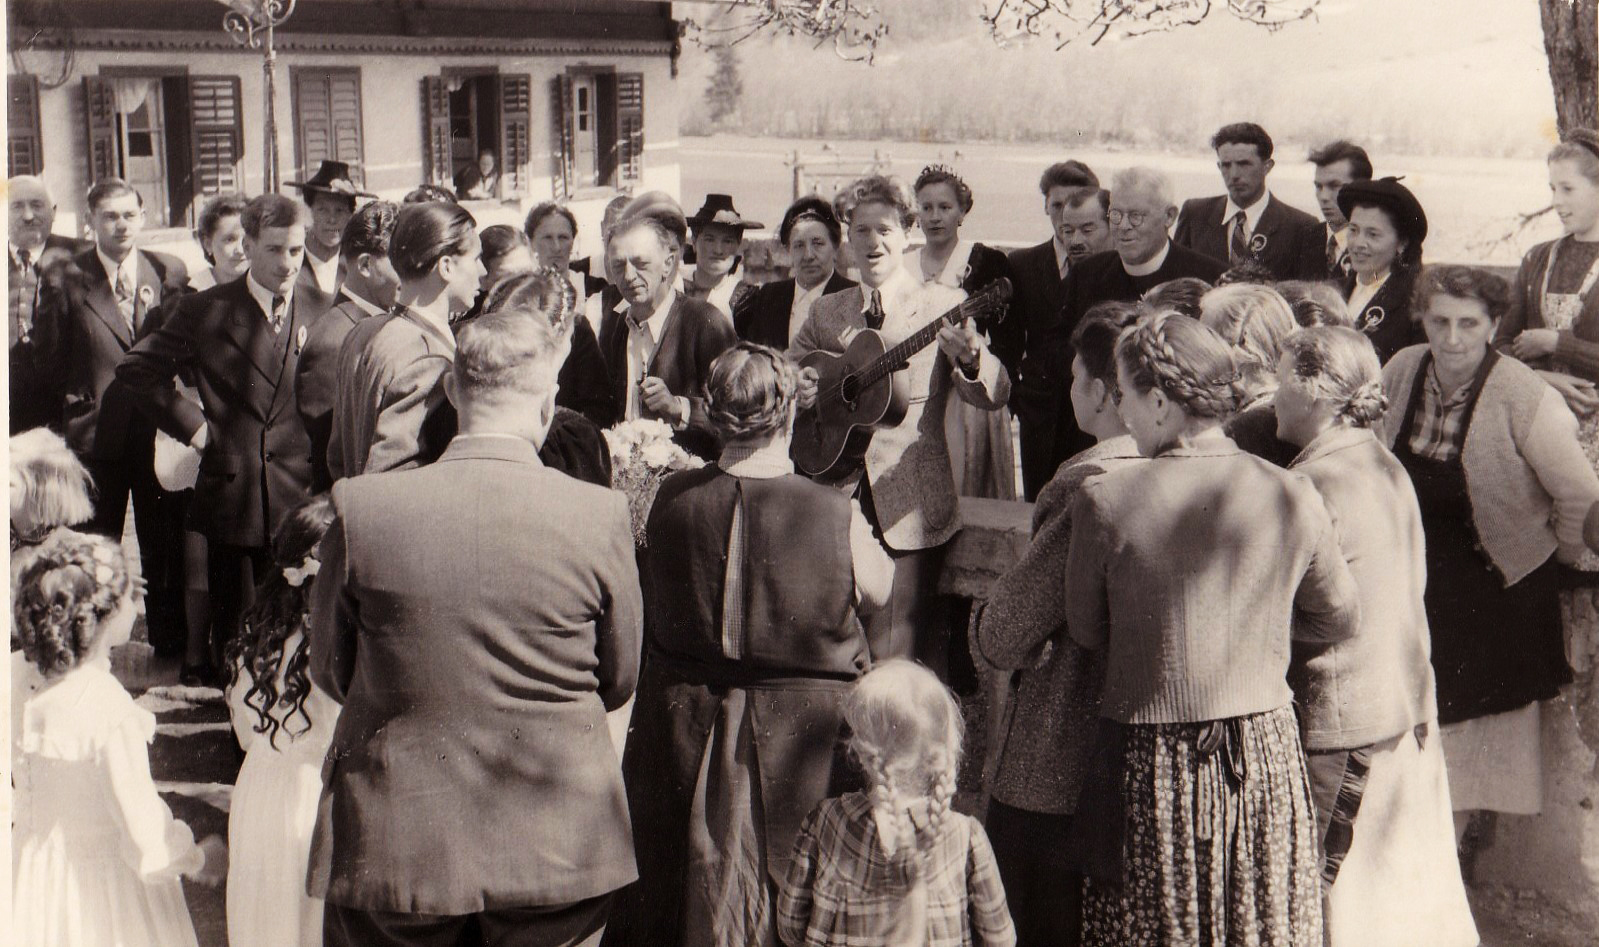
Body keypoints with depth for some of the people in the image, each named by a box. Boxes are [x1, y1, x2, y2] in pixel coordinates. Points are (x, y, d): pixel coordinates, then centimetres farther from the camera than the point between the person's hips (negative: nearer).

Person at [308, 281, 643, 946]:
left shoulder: (360, 509, -13)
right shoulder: (601, 516, -13)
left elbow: (331, 672, 1)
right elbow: (618, 683, 1)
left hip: (395, 846, 0)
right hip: (558, 853, 1)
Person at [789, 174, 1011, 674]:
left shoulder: (943, 305, -3)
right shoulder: (826, 312, 10)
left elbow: (994, 395, -12)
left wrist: (969, 356, -34)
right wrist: (795, 387, -4)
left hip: (908, 501, -4)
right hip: (836, 492, 4)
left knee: (899, 636, -4)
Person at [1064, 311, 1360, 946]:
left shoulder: (1104, 502, -14)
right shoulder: (1293, 499, -7)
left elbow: (1085, 632, -1)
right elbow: (1342, 620, 8)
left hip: (1151, 771, -2)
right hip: (1264, 761, 2)